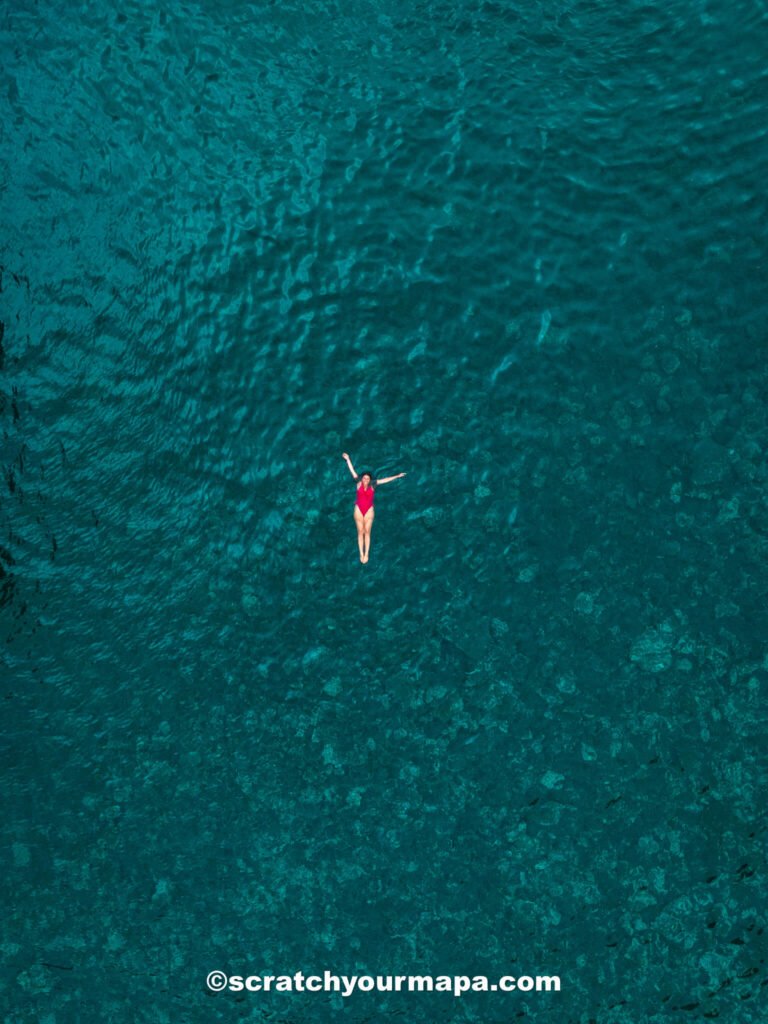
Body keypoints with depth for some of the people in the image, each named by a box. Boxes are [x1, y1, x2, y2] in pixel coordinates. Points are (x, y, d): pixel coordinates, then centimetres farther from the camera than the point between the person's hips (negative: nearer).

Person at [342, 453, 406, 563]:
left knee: (367, 532, 2)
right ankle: (361, 554, 4)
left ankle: (366, 554, 3)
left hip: (369, 511, 0)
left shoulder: (372, 485, 0)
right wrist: (347, 459, 6)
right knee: (360, 532, 3)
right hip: (359, 510, 0)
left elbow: (385, 480, 3)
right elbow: (352, 471, 3)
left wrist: (397, 476, 5)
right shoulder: (359, 484, -1)